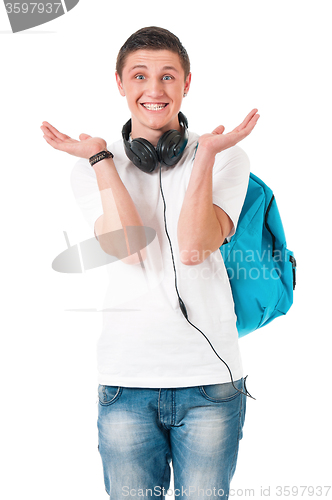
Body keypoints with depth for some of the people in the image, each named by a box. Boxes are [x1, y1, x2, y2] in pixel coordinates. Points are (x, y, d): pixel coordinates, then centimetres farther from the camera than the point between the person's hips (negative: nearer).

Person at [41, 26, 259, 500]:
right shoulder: (91, 170, 6)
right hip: (126, 378, 1)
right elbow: (126, 245, -12)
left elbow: (195, 248, -12)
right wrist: (100, 158, -9)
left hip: (211, 377, 0)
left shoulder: (227, 158, 3)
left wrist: (206, 153, -12)